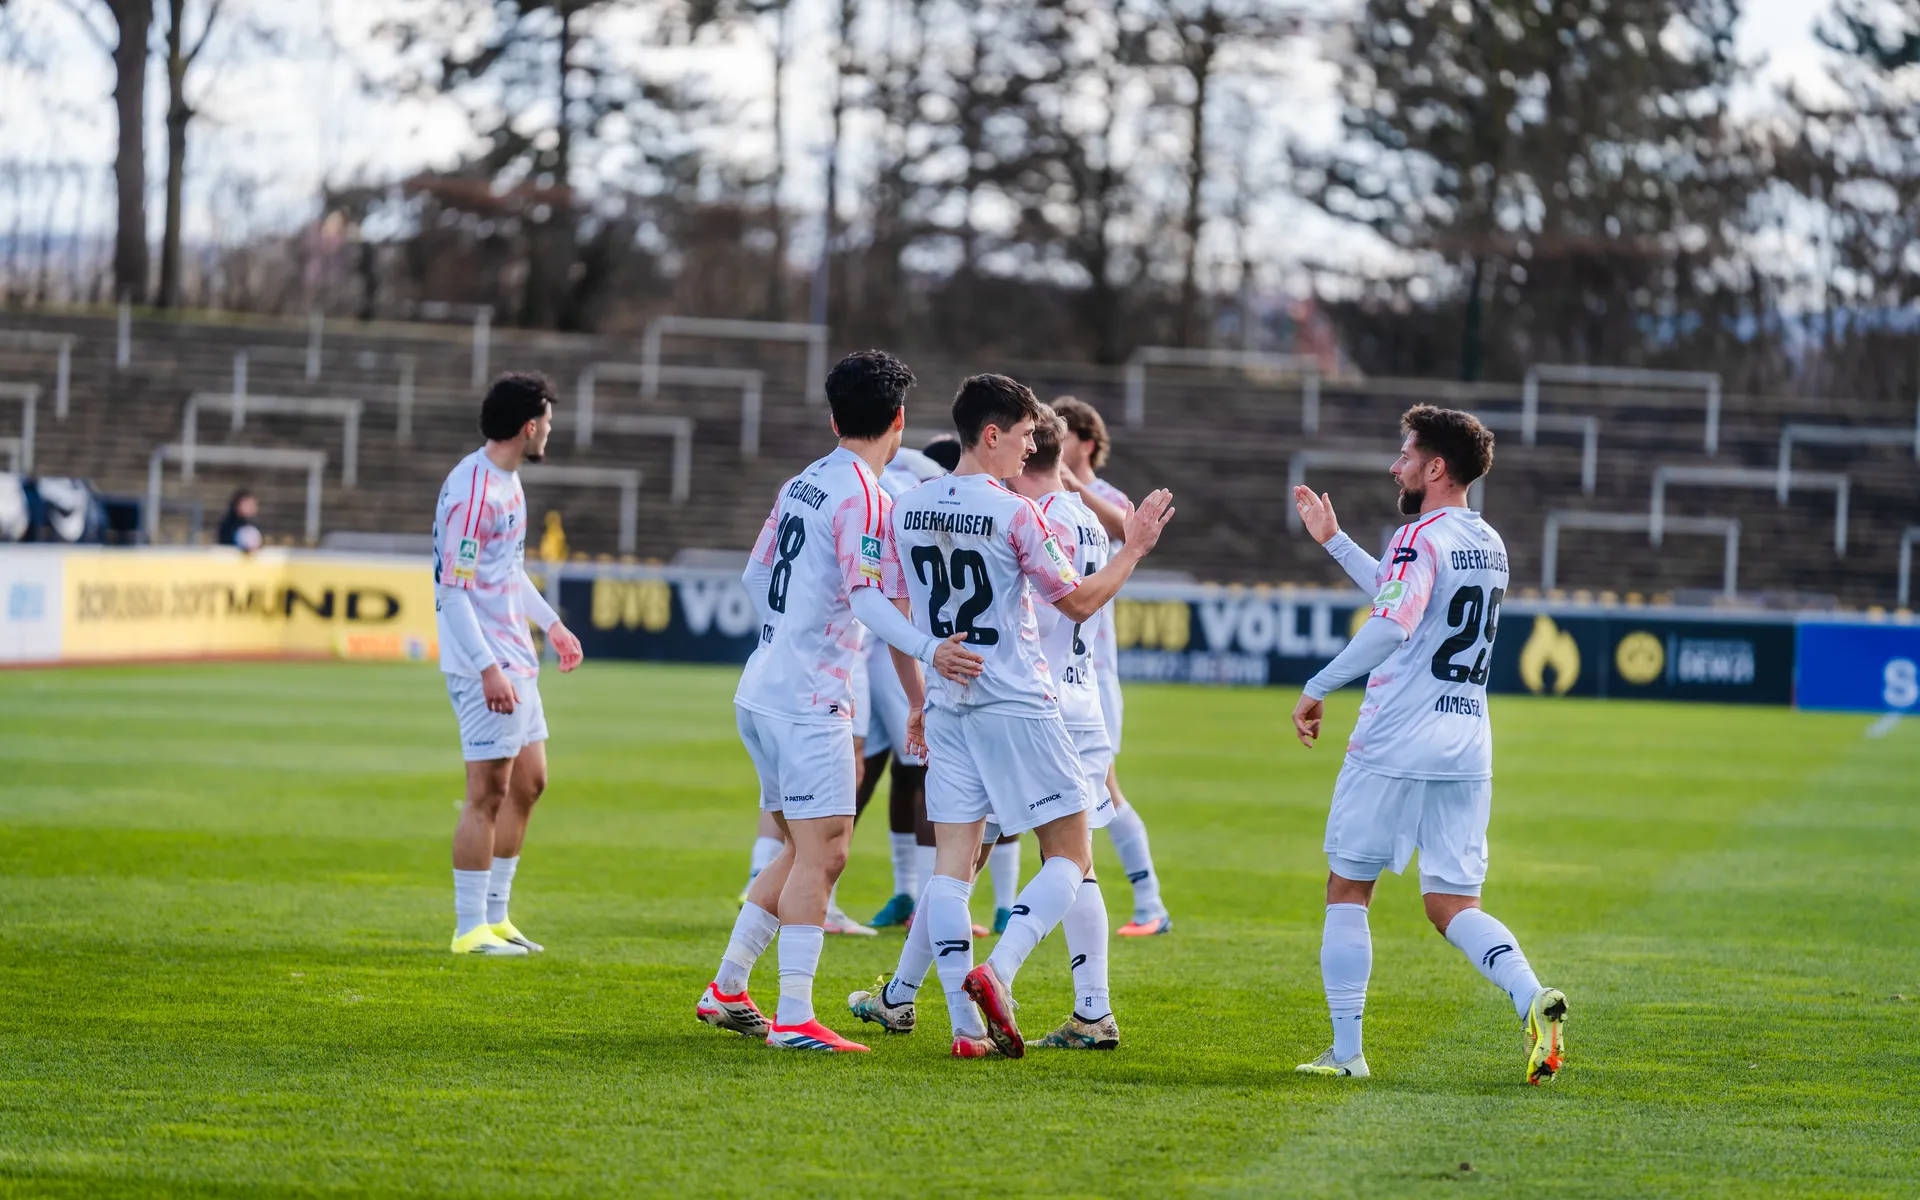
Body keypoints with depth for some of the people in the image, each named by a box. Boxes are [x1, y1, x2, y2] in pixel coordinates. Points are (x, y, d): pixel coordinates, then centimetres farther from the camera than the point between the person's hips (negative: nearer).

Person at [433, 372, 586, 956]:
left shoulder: (507, 480, 12)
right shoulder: (472, 490, -19)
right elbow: (452, 589, -22)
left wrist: (551, 623, 29)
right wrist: (487, 668, -25)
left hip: (515, 657, 10)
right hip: (484, 662, -10)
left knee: (528, 781, 14)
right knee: (489, 792, -6)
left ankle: (495, 915, 23)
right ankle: (470, 928, 0)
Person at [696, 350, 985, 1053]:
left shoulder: (799, 486, 14)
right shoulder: (864, 496, -12)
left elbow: (756, 577, 24)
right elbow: (871, 600, -22)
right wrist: (928, 653, -33)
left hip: (761, 691, 9)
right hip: (809, 702, -9)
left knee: (804, 851, 17)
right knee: (822, 852, -10)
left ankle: (726, 989, 21)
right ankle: (794, 1017, -15)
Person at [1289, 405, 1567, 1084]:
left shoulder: (1421, 538, -11)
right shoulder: (1488, 544, 16)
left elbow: (1392, 625, -27)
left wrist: (1318, 688, -22)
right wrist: (1332, 541, 35)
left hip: (1394, 748, -7)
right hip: (1467, 752, 7)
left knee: (1347, 892, 7)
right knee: (1452, 906, 7)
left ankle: (1346, 1050, 6)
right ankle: (1532, 997, -19)